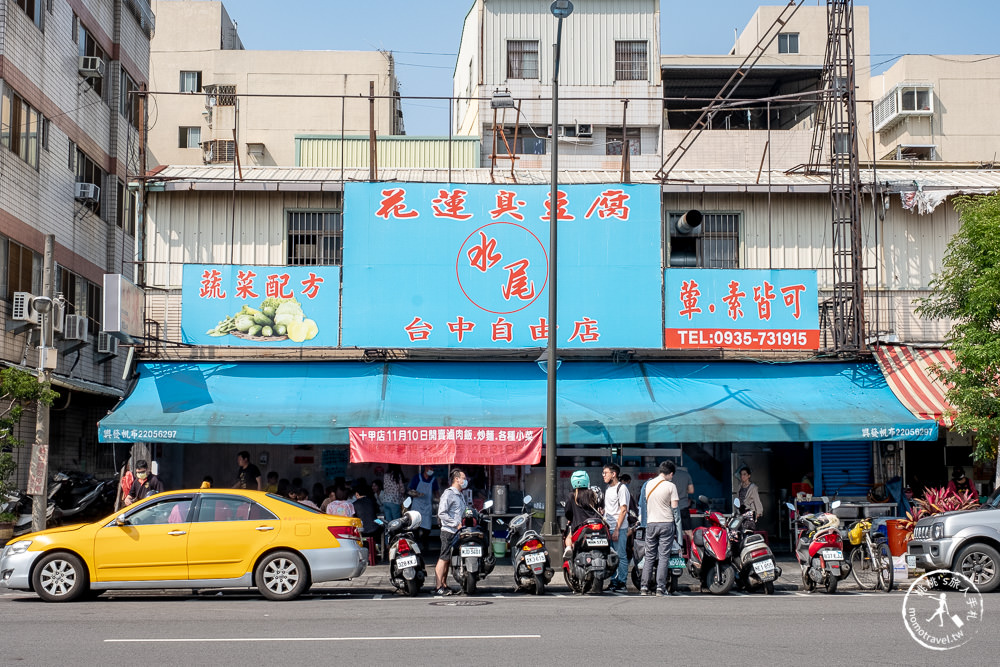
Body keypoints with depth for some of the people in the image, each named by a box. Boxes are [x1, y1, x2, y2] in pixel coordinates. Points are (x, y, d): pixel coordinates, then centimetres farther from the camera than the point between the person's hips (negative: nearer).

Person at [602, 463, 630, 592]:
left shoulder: (622, 488, -8)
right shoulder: (607, 489, 19)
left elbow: (623, 510, -12)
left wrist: (617, 529, -17)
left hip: (619, 528, -8)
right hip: (607, 527, 8)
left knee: (621, 556, -5)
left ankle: (622, 582, -1)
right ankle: (613, 581, 15)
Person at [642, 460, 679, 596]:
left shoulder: (648, 484, 6)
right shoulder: (670, 486, -7)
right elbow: (674, 507, -7)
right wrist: (676, 523, 4)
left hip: (651, 523, 4)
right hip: (666, 523, -4)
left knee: (649, 556, 9)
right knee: (664, 556, 0)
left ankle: (644, 587, 4)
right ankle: (661, 588, -4)